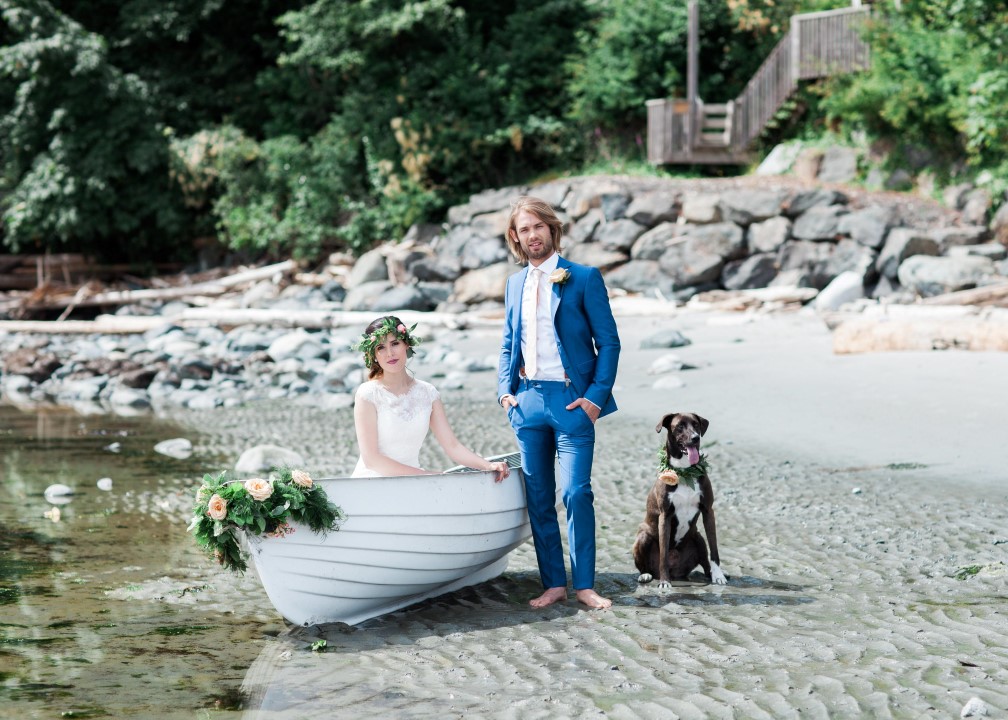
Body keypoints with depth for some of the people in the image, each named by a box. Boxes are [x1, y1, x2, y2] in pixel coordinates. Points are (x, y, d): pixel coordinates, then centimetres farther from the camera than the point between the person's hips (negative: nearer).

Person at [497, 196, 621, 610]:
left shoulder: (584, 278, -2)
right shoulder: (515, 284, 14)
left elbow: (609, 342, -3)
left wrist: (596, 396, -11)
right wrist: (505, 389, 6)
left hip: (572, 400, -5)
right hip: (528, 400, 5)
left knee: (576, 493, -10)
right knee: (538, 498, 5)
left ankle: (584, 585, -1)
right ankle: (554, 584, 11)